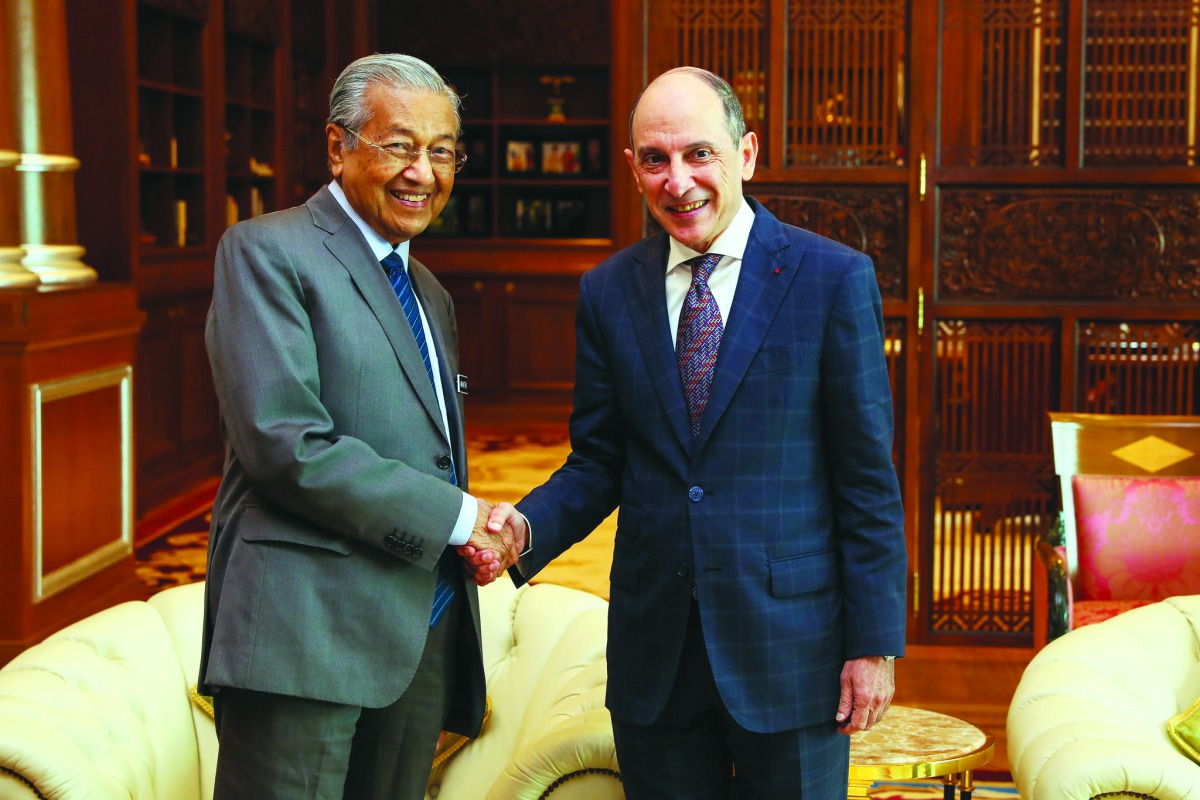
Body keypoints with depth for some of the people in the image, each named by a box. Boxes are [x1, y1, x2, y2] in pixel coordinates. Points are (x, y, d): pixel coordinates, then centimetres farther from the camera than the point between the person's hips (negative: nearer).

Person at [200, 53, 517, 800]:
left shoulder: (430, 295, 22)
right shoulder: (266, 252, -5)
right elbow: (283, 443, -16)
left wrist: (480, 532, 1)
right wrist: (452, 516, -13)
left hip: (425, 630, 8)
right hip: (306, 627, -7)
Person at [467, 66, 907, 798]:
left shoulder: (834, 279, -5)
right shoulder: (608, 292, 5)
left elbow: (869, 478, -5)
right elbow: (599, 462, 9)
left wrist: (874, 644, -7)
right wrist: (527, 528, -11)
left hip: (789, 648, -3)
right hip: (654, 654, 3)